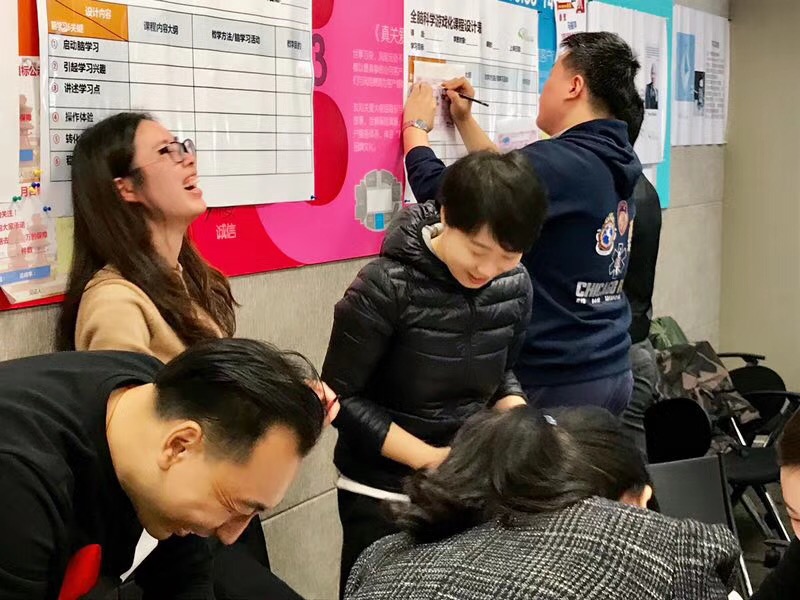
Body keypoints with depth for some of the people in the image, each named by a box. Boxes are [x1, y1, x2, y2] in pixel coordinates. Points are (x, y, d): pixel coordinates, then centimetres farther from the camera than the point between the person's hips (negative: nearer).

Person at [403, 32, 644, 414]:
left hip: (554, 381, -8)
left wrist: (415, 126, -1)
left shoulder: (558, 164, -21)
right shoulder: (616, 164, 7)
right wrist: (464, 121, 24)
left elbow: (440, 193, -19)